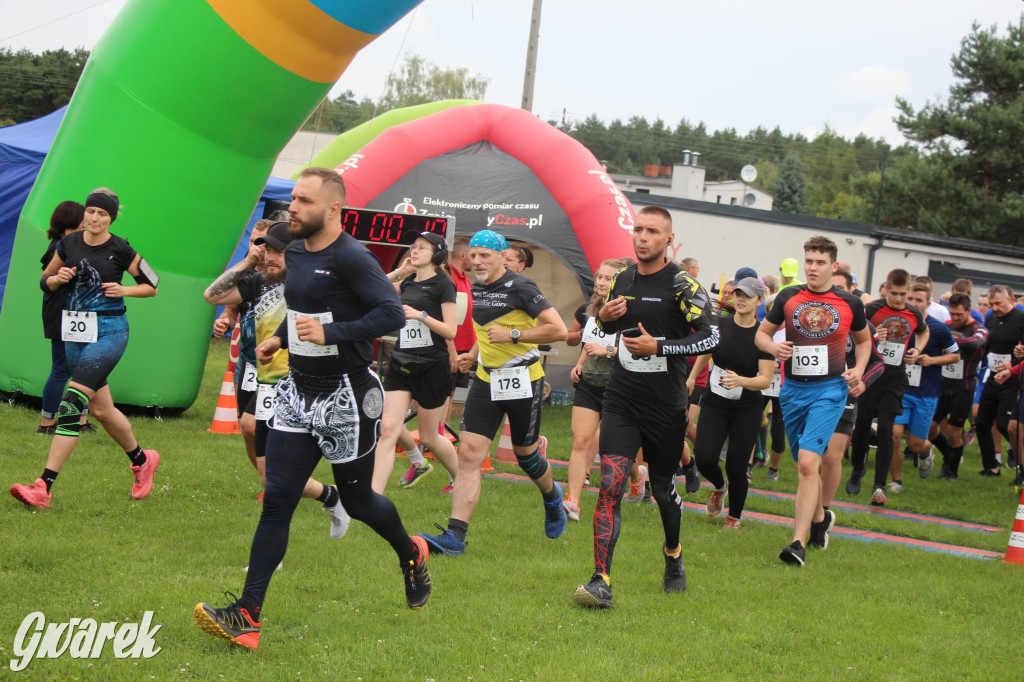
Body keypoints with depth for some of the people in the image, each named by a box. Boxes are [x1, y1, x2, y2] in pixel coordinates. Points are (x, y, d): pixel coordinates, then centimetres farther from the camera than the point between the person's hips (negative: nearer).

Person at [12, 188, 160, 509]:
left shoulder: (120, 250, -6)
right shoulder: (69, 243, 4)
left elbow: (152, 286, 5)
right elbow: (45, 280, 16)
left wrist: (123, 290, -12)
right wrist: (58, 278, -6)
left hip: (109, 331, -6)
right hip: (75, 331, 6)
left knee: (73, 401, -16)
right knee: (100, 409, 13)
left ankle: (44, 486, -20)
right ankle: (141, 460, 38)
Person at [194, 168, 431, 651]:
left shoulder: (351, 258, -17)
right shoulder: (295, 253, 8)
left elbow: (393, 313, -25)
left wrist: (331, 333, -28)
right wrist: (279, 339, 11)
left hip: (344, 397, -7)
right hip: (298, 393, 7)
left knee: (357, 500, 10)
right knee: (276, 501, -3)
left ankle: (411, 554, 43)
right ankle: (247, 616, -8)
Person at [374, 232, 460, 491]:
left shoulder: (442, 284, -7)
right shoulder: (408, 283, 10)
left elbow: (450, 331, -12)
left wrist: (420, 315, -22)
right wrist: (398, 273, 9)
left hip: (432, 367, -5)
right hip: (401, 364, 5)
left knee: (429, 437, 7)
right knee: (388, 430, -8)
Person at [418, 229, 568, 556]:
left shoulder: (519, 288, -14)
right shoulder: (476, 288, 8)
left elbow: (558, 330, -19)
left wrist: (512, 335, -20)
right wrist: (474, 354, 14)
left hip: (523, 382, -6)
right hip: (486, 380, 6)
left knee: (525, 454, 10)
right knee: (469, 453, -8)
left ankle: (552, 498, 45)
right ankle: (455, 535, -13)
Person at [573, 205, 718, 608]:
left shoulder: (682, 285, -8)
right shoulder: (622, 281, 9)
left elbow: (710, 337, -15)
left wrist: (658, 347, -22)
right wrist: (604, 316, 1)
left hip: (666, 407, -3)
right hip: (621, 403, 3)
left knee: (663, 490, 12)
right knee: (610, 486, -13)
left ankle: (673, 556, 43)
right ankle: (601, 582, -18)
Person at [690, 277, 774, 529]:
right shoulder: (719, 325, -4)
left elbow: (765, 379, -17)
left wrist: (740, 381, -34)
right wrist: (691, 378, 26)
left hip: (747, 409, -2)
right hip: (714, 404, 2)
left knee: (736, 465, -4)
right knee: (704, 458, -14)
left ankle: (734, 516, 22)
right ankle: (720, 487, 22)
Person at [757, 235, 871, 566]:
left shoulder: (850, 303, 1)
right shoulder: (788, 297, 3)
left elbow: (864, 340, 19)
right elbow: (761, 333, 12)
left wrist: (859, 370, 3)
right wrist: (773, 347, -10)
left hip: (829, 390, -3)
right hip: (792, 389, 3)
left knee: (808, 462, -18)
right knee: (806, 465, 14)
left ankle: (798, 543, -21)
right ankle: (819, 518, 41)